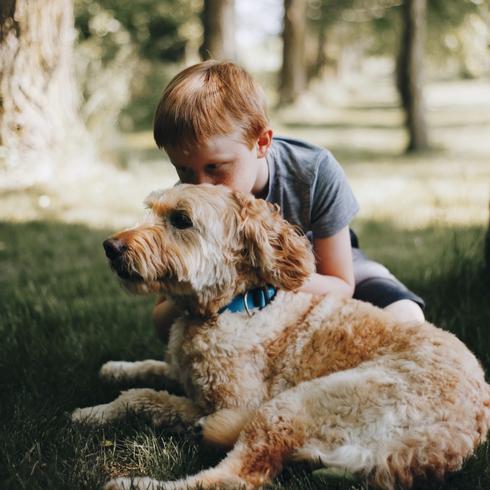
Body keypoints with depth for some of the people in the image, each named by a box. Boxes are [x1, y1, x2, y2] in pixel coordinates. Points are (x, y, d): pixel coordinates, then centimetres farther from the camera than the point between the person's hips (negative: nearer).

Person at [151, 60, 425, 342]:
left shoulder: (316, 171, -34)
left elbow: (341, 286, -24)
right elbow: (162, 314, -22)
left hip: (322, 269, -1)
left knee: (406, 318, -28)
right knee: (169, 321, -30)